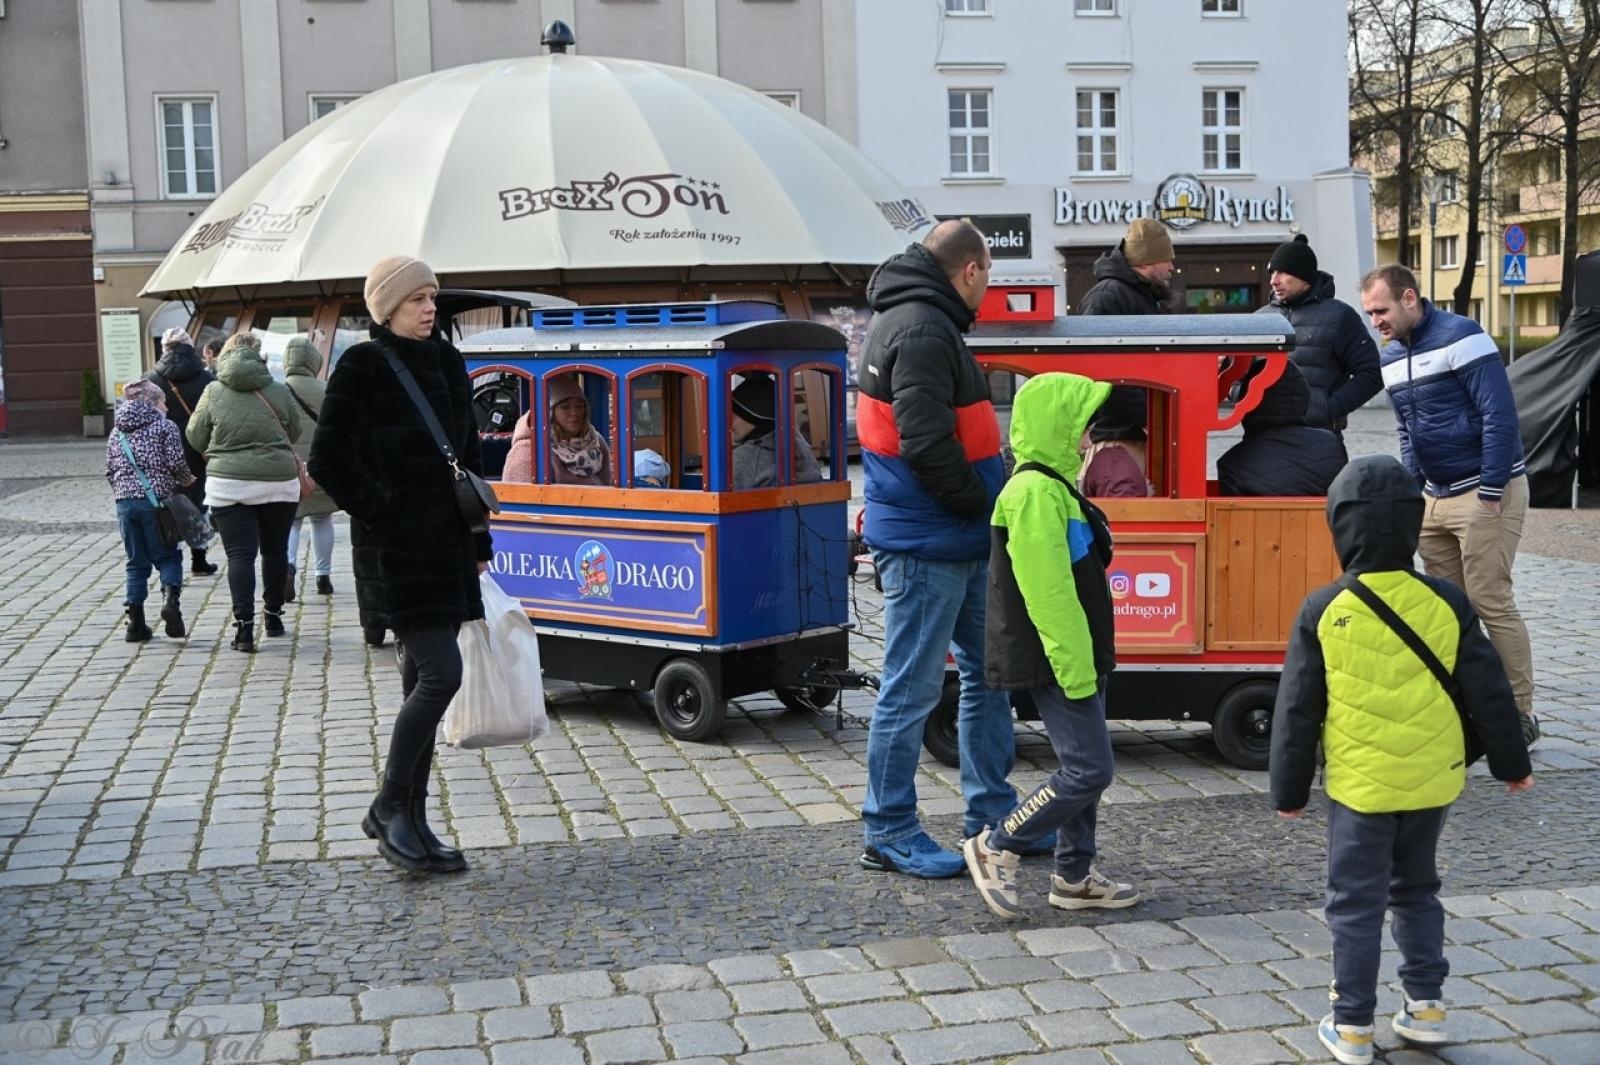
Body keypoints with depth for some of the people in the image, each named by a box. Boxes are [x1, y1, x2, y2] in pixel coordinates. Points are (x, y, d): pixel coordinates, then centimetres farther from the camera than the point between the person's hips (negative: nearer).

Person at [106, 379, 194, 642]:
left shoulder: (116, 433, 15)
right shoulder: (164, 426, -1)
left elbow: (110, 472, 14)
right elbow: (176, 463, -9)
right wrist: (186, 480, 9)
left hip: (124, 502, 4)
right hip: (156, 500, -4)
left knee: (136, 563, 10)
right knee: (167, 556, 5)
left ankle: (135, 623, 7)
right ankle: (170, 598, -21)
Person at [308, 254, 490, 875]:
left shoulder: (447, 363, 13)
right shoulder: (362, 366, -8)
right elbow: (327, 461, -11)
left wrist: (478, 543, 15)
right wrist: (385, 514, -12)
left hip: (446, 545, 7)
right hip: (395, 549, -7)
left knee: (423, 680, 9)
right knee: (441, 671, -14)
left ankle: (408, 823, 17)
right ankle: (390, 806, 3)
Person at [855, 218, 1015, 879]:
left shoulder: (918, 322, 17)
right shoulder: (923, 330, -17)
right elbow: (926, 443, -25)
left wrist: (985, 505, 10)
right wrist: (982, 503, -13)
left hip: (959, 542, 11)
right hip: (926, 544, -11)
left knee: (988, 670, 17)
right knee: (911, 689, -1)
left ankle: (992, 815, 28)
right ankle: (889, 835, 10)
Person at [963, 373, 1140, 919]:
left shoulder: (1053, 487, 15)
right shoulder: (1036, 493, -20)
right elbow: (1047, 591, -24)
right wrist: (1074, 666, -22)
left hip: (1073, 655, 11)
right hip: (1054, 661, -11)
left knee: (1083, 766, 14)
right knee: (1089, 769, -8)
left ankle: (1074, 877, 24)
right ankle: (996, 848, 4)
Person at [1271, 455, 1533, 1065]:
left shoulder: (1324, 612, -12)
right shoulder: (1446, 603, -6)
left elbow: (1297, 710, -7)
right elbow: (1488, 692, 1)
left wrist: (1289, 789, 3)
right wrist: (1512, 762, 15)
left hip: (1359, 785, -3)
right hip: (1434, 783, 3)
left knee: (1356, 902, 7)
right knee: (1417, 889, 23)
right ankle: (1425, 1004, 26)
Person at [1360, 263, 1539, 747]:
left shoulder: (1460, 337, -13)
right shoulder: (1391, 357, 11)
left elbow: (1500, 416, -17)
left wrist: (1491, 493, -17)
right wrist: (1413, 489, 12)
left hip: (1484, 493, -8)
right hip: (1434, 498, 8)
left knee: (1491, 603, -7)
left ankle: (1520, 715, 2)